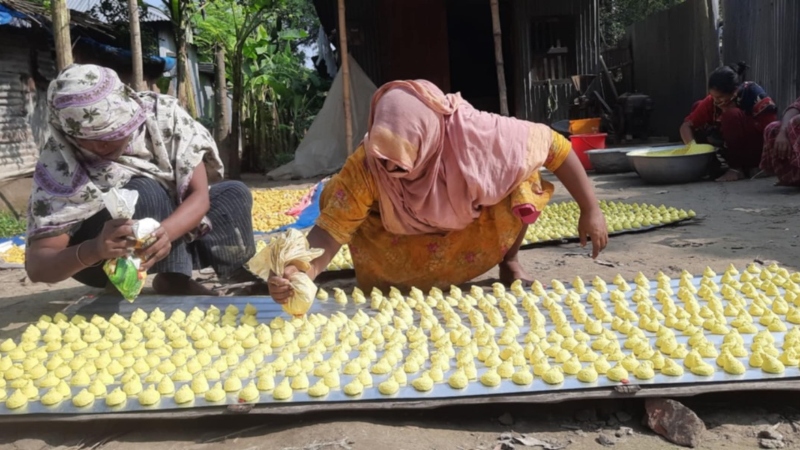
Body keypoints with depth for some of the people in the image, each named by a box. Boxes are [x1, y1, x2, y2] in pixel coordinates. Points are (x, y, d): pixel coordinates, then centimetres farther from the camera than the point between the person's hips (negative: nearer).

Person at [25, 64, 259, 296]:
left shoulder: (163, 115, -22)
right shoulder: (58, 164, -27)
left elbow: (200, 195, -23)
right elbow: (37, 265, -30)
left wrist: (165, 232, -45)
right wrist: (95, 250, -52)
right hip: (102, 260, -4)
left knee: (235, 194, -15)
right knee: (144, 191, -33)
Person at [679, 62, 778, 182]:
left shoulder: (754, 95, -23)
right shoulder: (713, 101, -11)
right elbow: (686, 125, -12)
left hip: (760, 150, -6)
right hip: (736, 149, 6)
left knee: (731, 115, -32)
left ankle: (738, 168, -18)